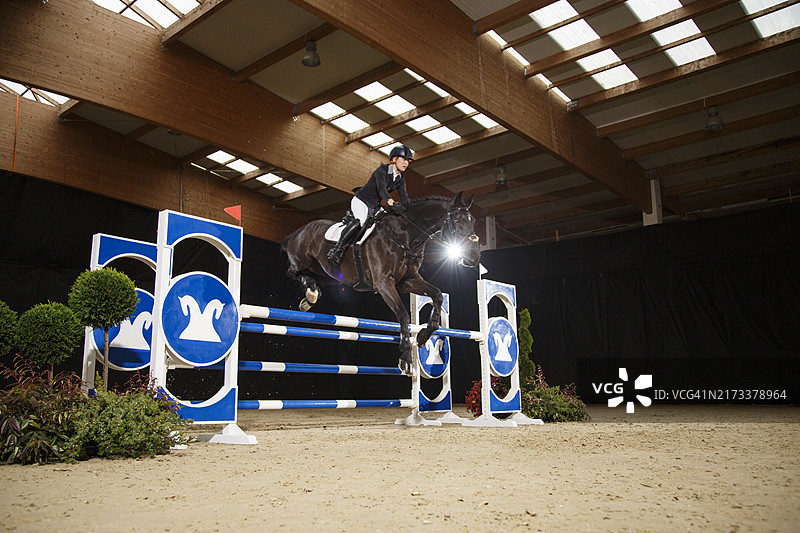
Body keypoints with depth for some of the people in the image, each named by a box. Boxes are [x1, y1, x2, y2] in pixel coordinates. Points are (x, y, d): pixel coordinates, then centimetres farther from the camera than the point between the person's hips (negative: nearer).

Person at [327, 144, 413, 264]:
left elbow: (404, 197, -4)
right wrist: (392, 203, -53)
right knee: (360, 221, -32)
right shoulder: (382, 170, -19)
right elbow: (381, 188, -36)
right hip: (360, 201, -9)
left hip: (374, 207, 9)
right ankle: (336, 250, -33)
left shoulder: (400, 179, 4)